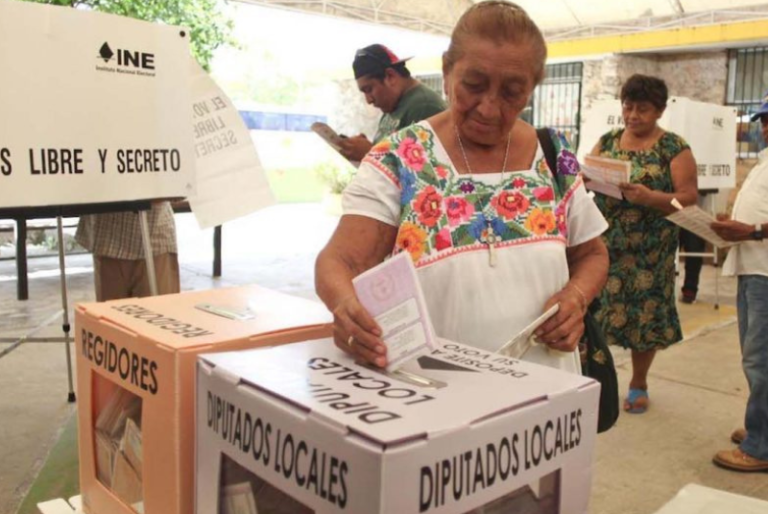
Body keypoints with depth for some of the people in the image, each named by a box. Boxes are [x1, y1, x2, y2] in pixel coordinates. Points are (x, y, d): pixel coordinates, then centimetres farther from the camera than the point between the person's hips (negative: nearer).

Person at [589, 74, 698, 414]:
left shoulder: (674, 148, -3)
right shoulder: (608, 140, 9)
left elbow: (688, 198, -8)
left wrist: (649, 197, -25)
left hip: (648, 250, -2)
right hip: (604, 243, 3)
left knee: (645, 313, 6)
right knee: (595, 307, 1)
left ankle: (638, 383, 25)